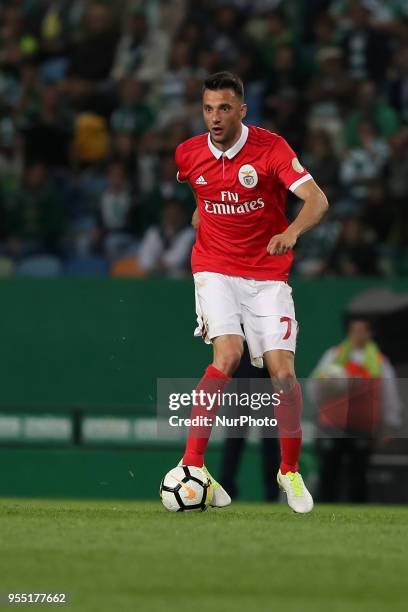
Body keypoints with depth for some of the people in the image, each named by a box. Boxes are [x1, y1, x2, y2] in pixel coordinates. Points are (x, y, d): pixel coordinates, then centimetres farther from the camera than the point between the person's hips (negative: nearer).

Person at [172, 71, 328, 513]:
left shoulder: (270, 147, -12)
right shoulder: (188, 154, -1)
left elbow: (317, 200, -23)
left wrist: (291, 232, -39)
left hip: (268, 274, -1)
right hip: (215, 269, 1)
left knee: (283, 373, -9)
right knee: (228, 355, -24)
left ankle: (290, 470, 13)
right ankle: (192, 464, -22)